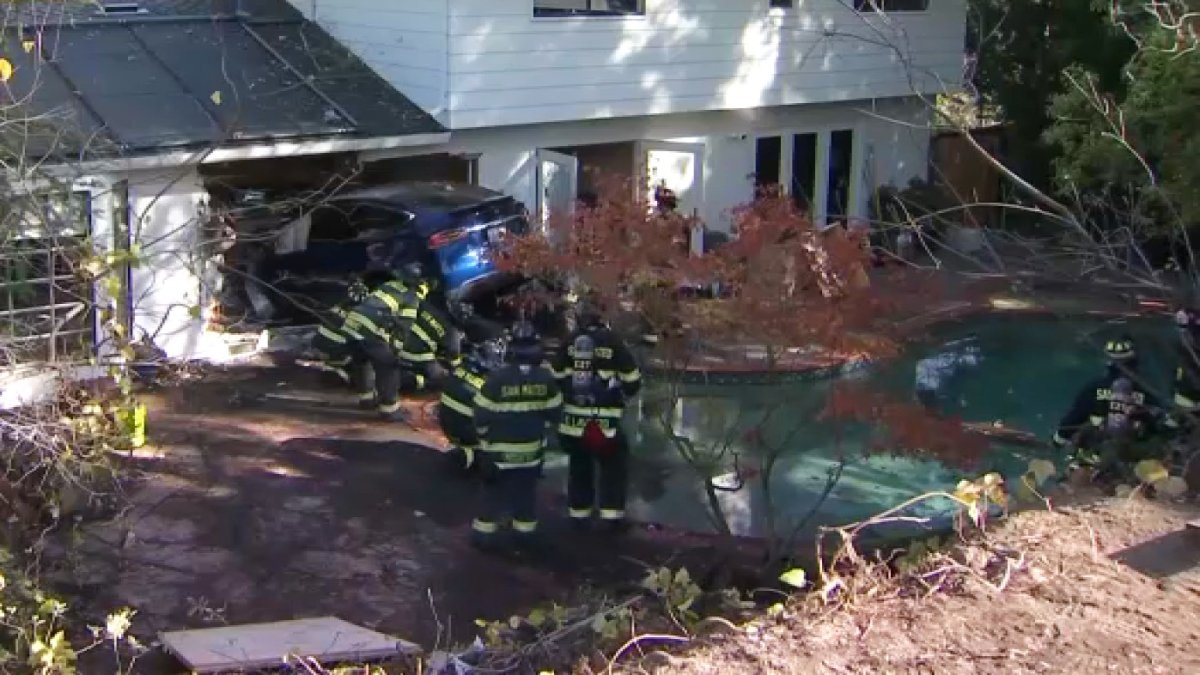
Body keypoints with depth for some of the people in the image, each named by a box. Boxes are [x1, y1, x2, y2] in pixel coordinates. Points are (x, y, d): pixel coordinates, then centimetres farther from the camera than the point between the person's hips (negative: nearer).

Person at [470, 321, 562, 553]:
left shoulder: (497, 378, -20)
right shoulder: (546, 379, -9)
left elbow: (481, 413, -13)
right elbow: (553, 412, 1)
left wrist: (487, 434, 6)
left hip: (499, 449, -3)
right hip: (532, 448, 3)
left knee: (494, 492, 10)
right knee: (527, 491, 17)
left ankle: (486, 534, 14)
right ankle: (526, 533, 25)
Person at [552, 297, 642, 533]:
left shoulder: (569, 342, 3)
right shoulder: (612, 341, -7)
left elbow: (554, 377, 9)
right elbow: (632, 379, -3)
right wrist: (627, 391, 18)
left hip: (574, 418, 4)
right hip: (605, 419, -4)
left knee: (579, 465, 16)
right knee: (614, 465, 7)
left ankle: (579, 515, 20)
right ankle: (612, 516, 2)